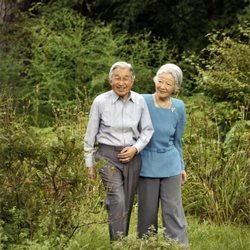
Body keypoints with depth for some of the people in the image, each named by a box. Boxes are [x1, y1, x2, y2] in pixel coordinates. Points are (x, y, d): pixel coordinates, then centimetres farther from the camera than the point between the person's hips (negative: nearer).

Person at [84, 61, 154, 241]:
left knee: (127, 203, 9)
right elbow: (91, 134, 0)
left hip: (132, 156, 3)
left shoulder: (140, 101, -2)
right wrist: (90, 163, 2)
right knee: (118, 201, -17)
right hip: (108, 155, -3)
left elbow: (148, 130, 7)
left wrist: (135, 148, -10)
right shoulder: (100, 101, -8)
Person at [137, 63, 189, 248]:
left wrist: (182, 167, 16)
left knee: (173, 211, 1)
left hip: (170, 166, 2)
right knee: (148, 212, 7)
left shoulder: (179, 107, 1)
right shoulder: (143, 102, -9)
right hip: (147, 165, -2)